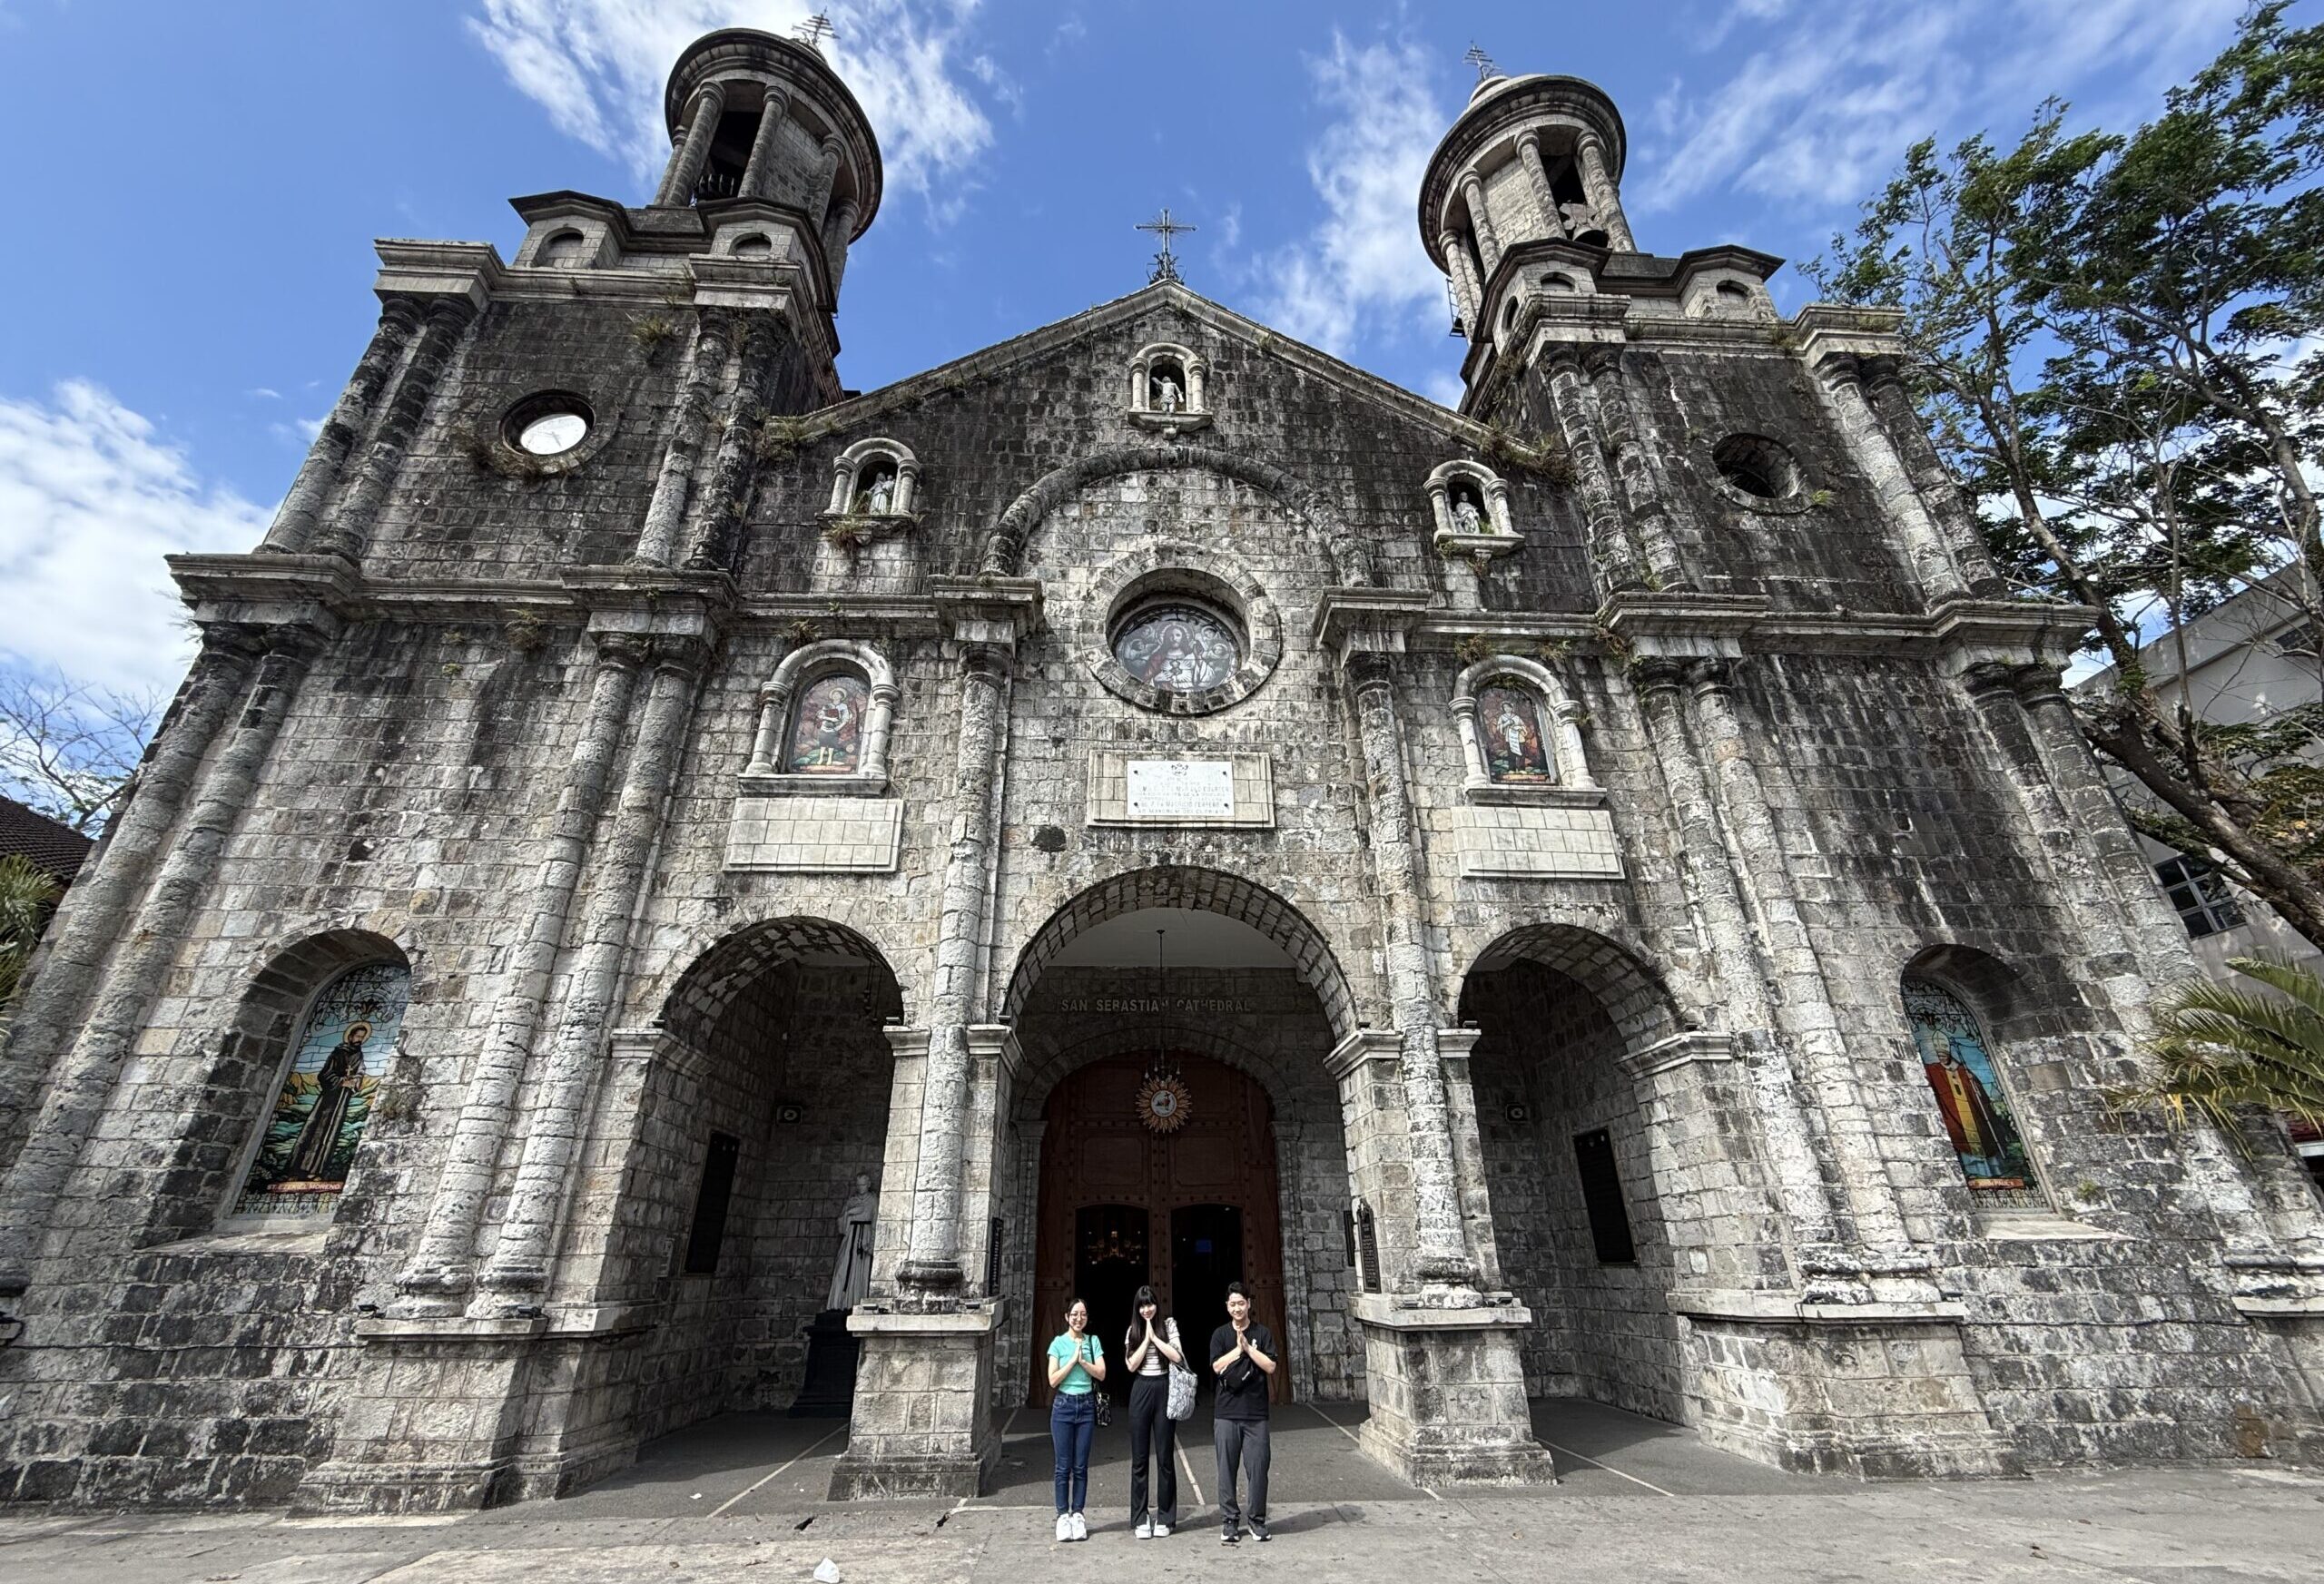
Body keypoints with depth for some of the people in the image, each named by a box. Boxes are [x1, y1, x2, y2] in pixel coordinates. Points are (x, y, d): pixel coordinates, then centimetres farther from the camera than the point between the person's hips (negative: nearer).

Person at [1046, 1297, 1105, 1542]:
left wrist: (1082, 1360, -14)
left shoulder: (1093, 1341, 3)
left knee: (1081, 1466, 6)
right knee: (1064, 1466, 2)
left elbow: (1101, 1373, -4)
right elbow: (1053, 1380, -7)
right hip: (1063, 1405, -2)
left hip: (1086, 1405, 2)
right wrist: (1073, 1359, -13)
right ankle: (1063, 1515, 12)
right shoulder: (1059, 1343, -3)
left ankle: (1077, 1514, 15)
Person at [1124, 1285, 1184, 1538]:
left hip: (1164, 1390, -2)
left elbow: (1177, 1357, -12)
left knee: (1165, 1455, 5)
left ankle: (1164, 1518, 17)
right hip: (1141, 1391, 2)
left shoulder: (1169, 1325, -1)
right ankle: (1140, 1519, 16)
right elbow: (1131, 1365, -4)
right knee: (1139, 1457, 6)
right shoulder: (1133, 1331, 5)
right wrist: (1146, 1338, -10)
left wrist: (1154, 1336, -13)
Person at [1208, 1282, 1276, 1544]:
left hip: (1256, 1413, 0)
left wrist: (1248, 1347, -11)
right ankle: (1229, 1521, 17)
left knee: (1258, 1468, 2)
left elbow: (1271, 1366, -5)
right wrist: (1238, 1349, -13)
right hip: (1226, 1412, 0)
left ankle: (1257, 1520, 18)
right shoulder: (1220, 1334, 4)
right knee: (1227, 1469, 4)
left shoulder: (1263, 1333, 4)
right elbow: (1217, 1366, -6)